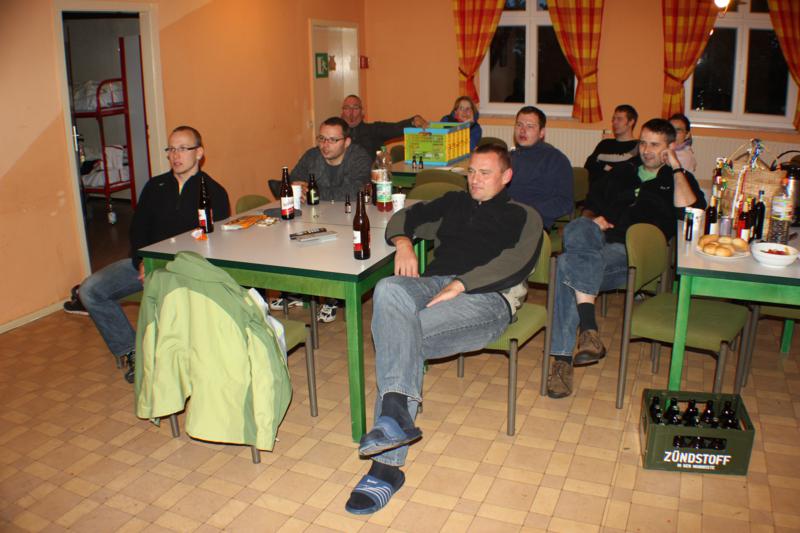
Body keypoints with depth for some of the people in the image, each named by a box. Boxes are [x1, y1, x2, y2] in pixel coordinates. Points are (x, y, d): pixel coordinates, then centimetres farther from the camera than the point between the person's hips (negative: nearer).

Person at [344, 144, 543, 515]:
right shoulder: (453, 203, 33)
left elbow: (517, 262, -2)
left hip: (487, 297, -4)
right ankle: (397, 411, -44)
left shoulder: (524, 216, 17)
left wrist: (459, 286, -16)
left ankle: (387, 465, -31)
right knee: (388, 290, -34)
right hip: (433, 284, 4)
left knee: (398, 336, -31)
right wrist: (403, 242, 6)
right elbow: (405, 216, 32)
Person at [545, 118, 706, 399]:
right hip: (597, 241, 4)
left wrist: (677, 168, 2)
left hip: (633, 252, -4)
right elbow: (591, 202, 31)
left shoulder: (679, 180, 19)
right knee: (577, 228, -35)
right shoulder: (622, 171, 31)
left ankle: (563, 357, -33)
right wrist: (592, 218, 8)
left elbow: (688, 211, -3)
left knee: (569, 264, -33)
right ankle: (589, 327, -41)